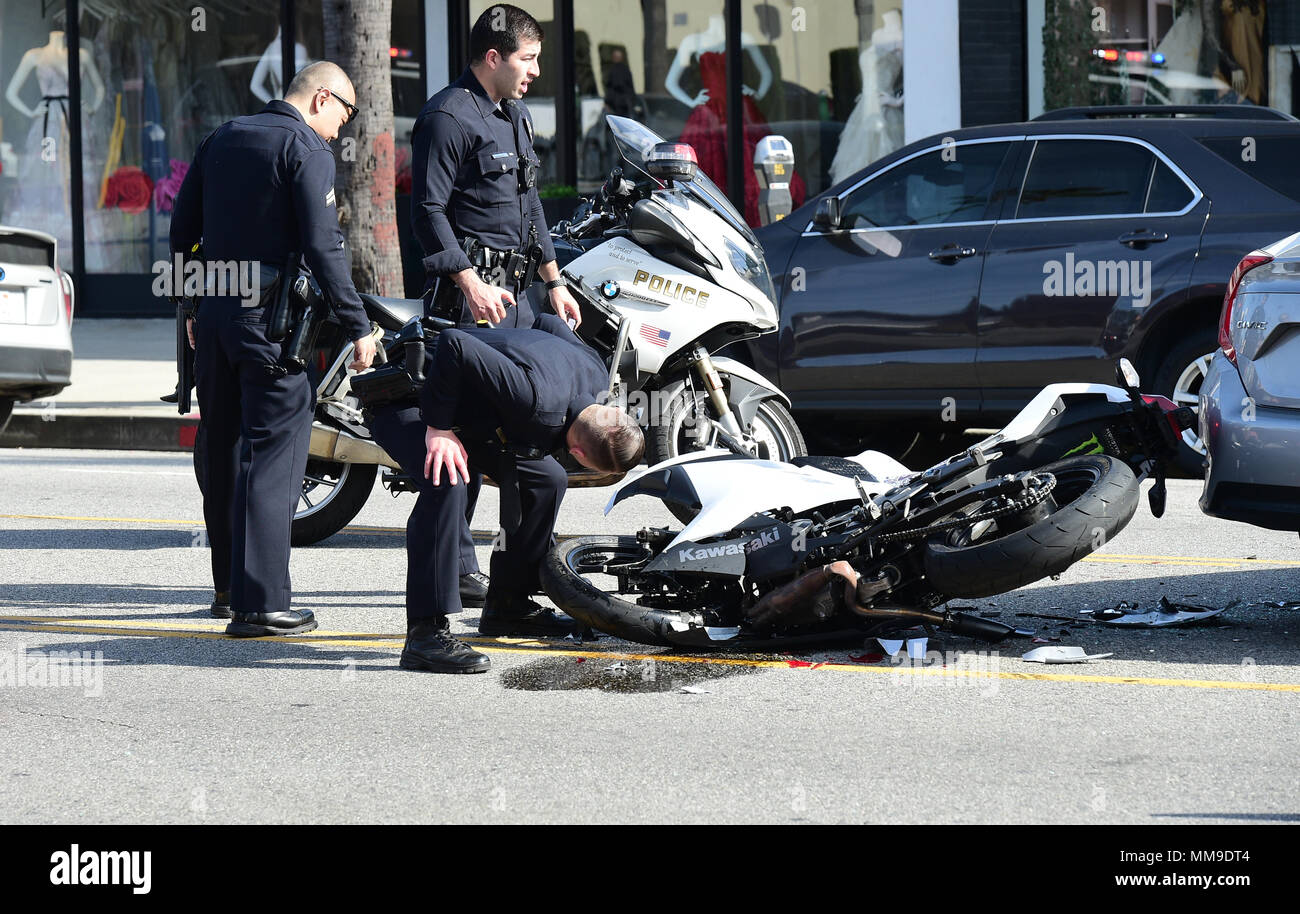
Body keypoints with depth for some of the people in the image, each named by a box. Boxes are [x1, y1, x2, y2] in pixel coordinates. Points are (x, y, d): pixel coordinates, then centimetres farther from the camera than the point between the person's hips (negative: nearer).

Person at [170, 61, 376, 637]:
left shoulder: (222, 139, 14)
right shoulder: (307, 150, -9)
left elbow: (182, 230, 17)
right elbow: (323, 247, -16)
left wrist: (193, 309, 24)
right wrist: (358, 328, -12)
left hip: (216, 309, 8)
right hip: (271, 319, -8)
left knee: (223, 450, 17)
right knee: (271, 454, -7)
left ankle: (230, 584, 28)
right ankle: (258, 602, -11)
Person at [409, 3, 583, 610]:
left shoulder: (515, 115, 20)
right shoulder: (448, 117, -10)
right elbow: (428, 209, -16)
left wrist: (554, 282, 26)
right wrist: (469, 282, -24)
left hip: (513, 291, 10)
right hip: (469, 289, -10)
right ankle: (454, 569, -11)